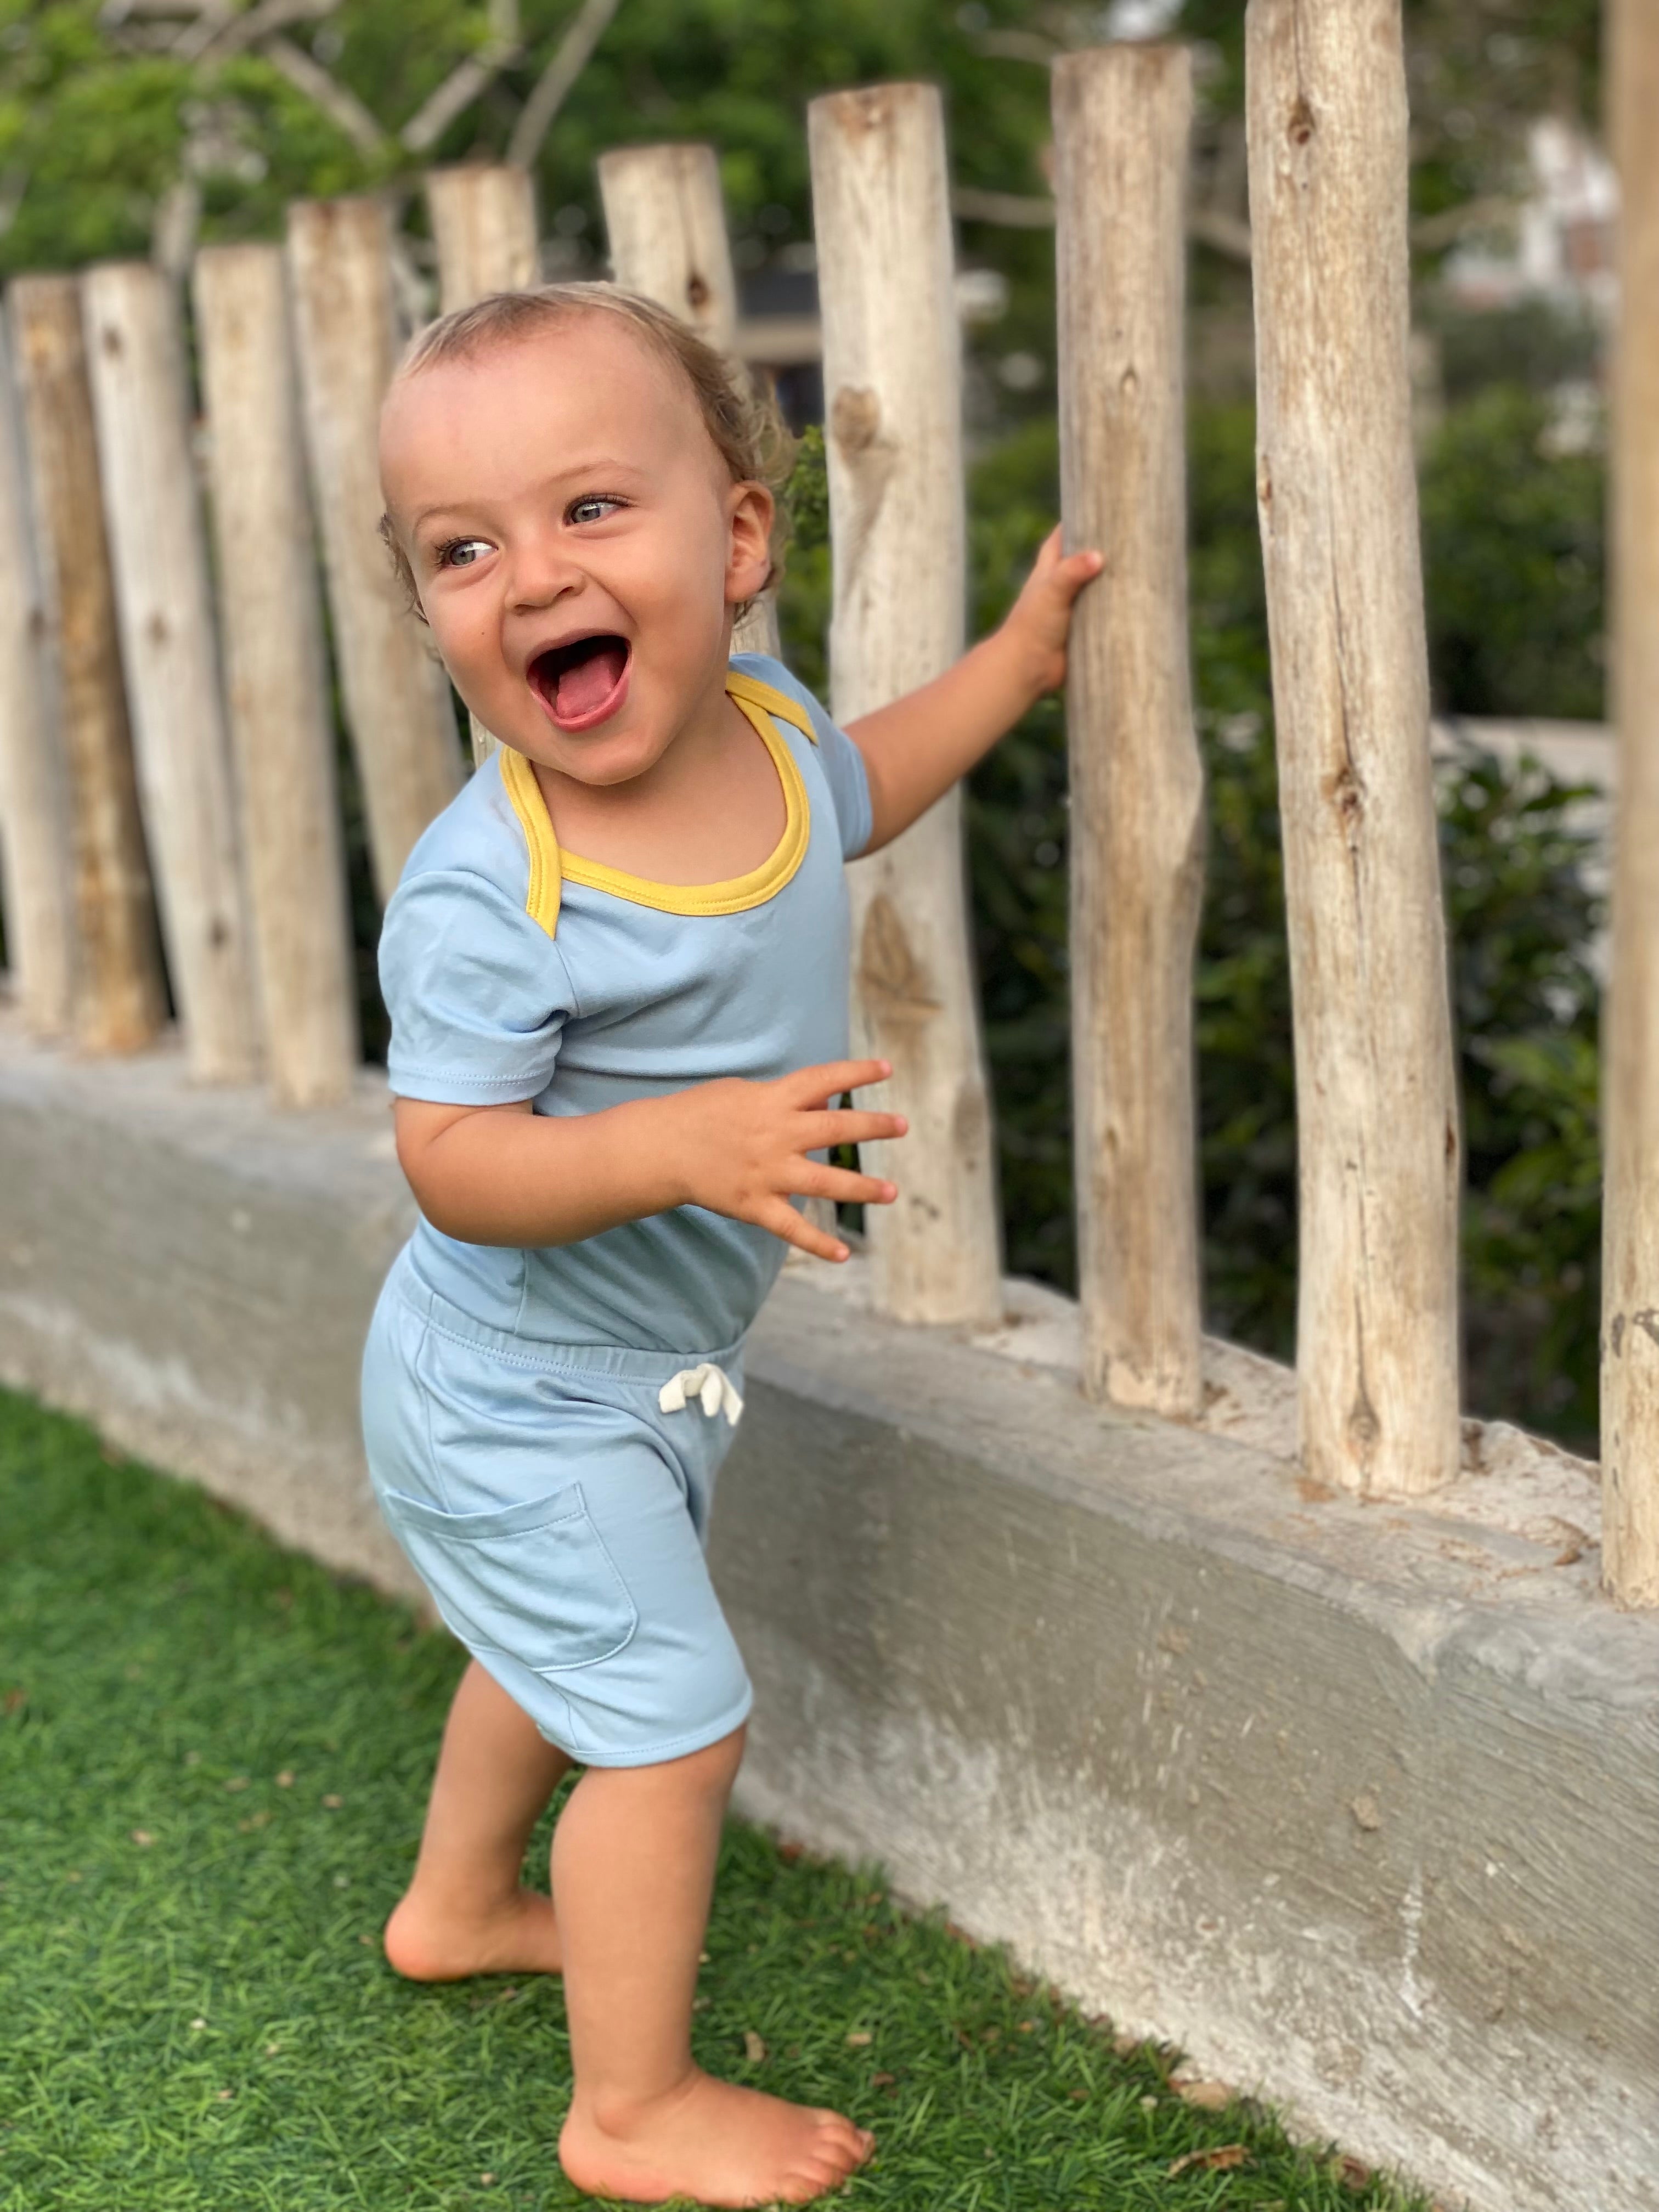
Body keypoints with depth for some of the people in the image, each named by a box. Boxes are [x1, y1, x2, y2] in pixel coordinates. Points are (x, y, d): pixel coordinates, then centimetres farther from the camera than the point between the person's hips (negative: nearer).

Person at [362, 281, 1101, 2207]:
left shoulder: (759, 720, -10)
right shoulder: (489, 895, -33)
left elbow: (852, 788, 14)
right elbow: (452, 1161, -33)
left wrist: (1019, 653, 16)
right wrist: (680, 1142, -46)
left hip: (636, 1378, 9)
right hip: (522, 1405, -8)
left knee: (563, 1646, 29)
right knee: (670, 1723, -2)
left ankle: (457, 1905, 55)